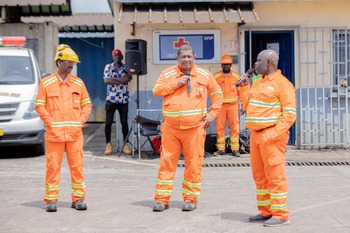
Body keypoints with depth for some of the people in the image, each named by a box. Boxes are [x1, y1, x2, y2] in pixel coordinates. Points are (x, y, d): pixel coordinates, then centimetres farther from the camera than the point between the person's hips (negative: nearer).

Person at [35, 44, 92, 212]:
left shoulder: (78, 83, 11)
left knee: (77, 166, 3)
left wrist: (81, 121, 1)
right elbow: (39, 105, 2)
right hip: (54, 133, -2)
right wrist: (50, 123, -7)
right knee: (53, 166, 0)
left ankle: (78, 198, 13)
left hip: (75, 133, 2)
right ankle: (51, 200, 9)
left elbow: (87, 104, 14)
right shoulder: (46, 83, 2)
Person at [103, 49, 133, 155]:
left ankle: (126, 144, 9)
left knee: (124, 122, 3)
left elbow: (128, 79, -13)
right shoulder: (108, 67, 3)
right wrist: (121, 80, -12)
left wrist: (113, 79, -14)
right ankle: (108, 144, 12)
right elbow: (106, 80, -12)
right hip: (111, 99, 0)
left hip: (124, 99, 1)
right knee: (108, 122, 2)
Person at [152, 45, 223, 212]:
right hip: (171, 128, 1)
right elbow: (156, 90, -3)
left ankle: (190, 199, 13)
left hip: (194, 128, 0)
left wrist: (212, 113, 7)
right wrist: (176, 83, -11)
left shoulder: (204, 75, 8)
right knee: (167, 161, 2)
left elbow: (217, 94, 17)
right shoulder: (167, 74, 8)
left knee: (193, 163, 1)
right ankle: (162, 199, 10)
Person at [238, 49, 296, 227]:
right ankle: (265, 211, 22)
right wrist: (244, 87, 11)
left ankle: (281, 215, 1)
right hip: (256, 134, 9)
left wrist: (273, 134, -21)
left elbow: (289, 114, -14)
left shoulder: (282, 84, -9)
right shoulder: (258, 82, 17)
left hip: (272, 136, -9)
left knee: (275, 175, -6)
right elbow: (248, 106, 22)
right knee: (259, 175, 12)